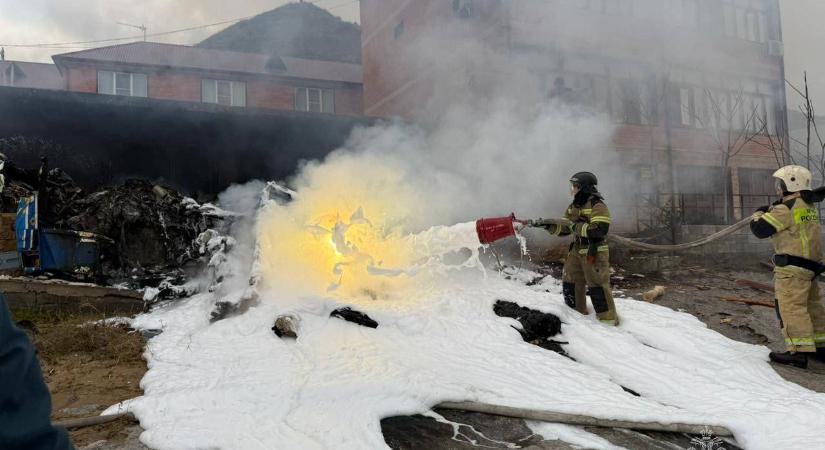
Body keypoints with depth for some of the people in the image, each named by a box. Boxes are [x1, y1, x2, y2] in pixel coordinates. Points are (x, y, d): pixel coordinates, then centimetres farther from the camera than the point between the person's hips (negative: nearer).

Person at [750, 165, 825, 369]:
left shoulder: (786, 209, -14)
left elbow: (760, 229, -13)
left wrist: (759, 213, 7)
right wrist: (771, 210, 15)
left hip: (792, 267, -10)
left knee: (791, 306, -9)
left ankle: (799, 351, -12)